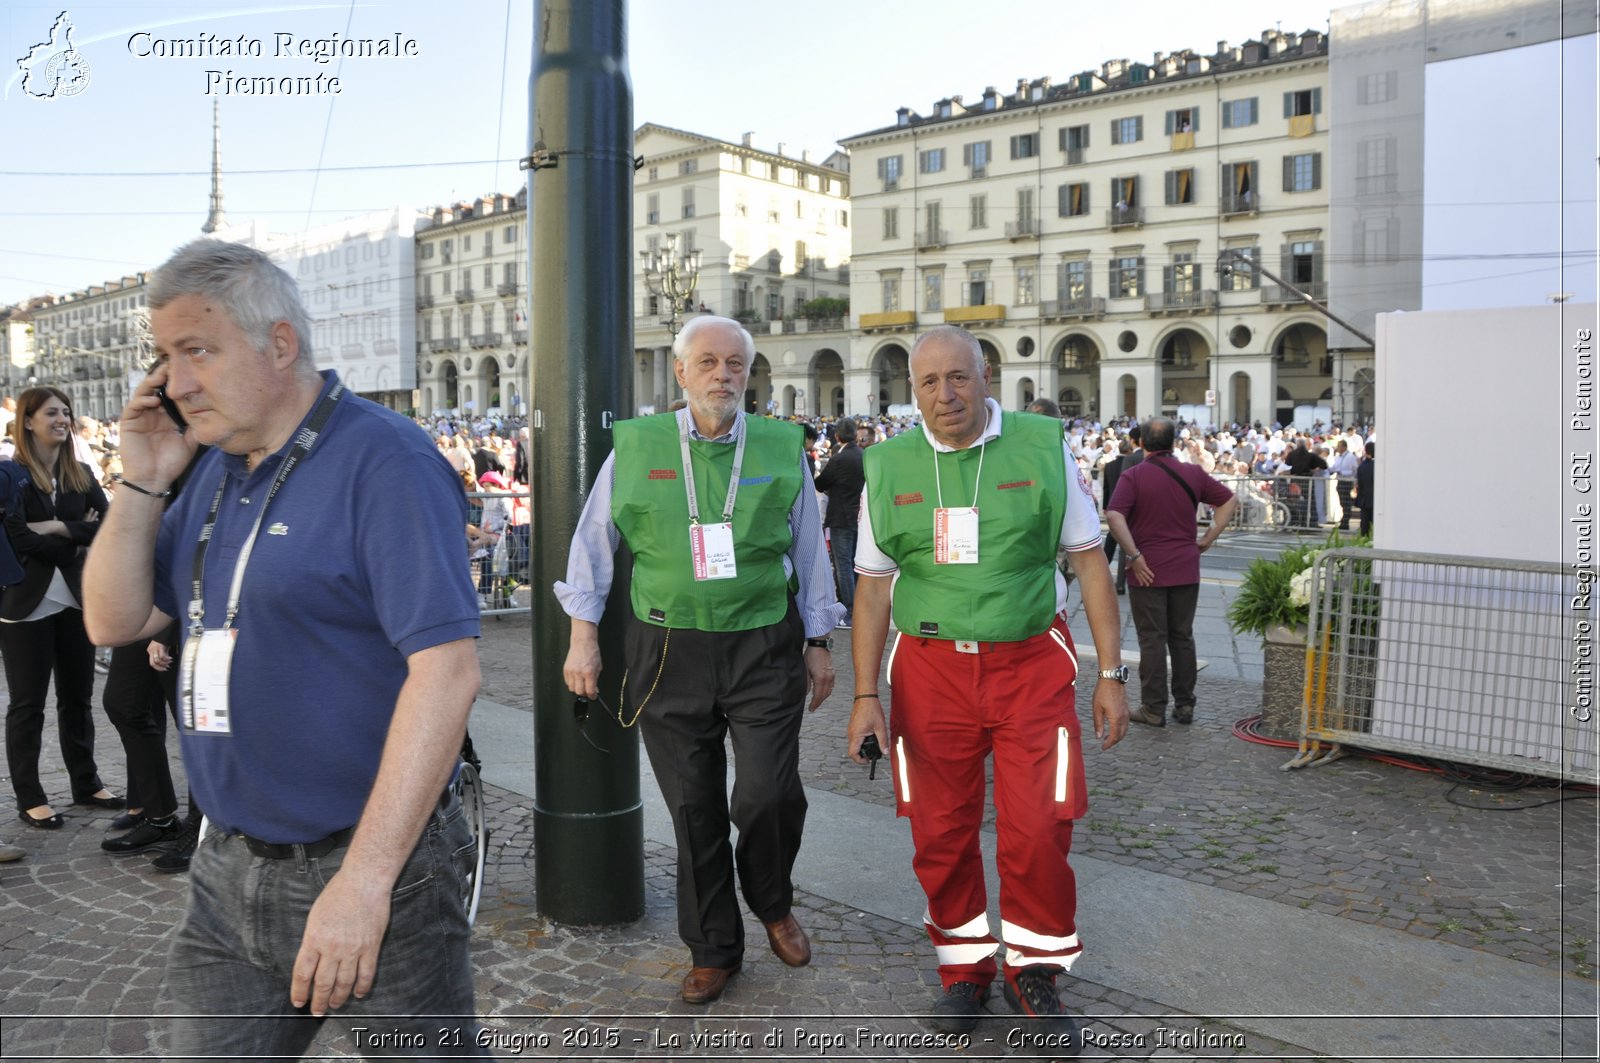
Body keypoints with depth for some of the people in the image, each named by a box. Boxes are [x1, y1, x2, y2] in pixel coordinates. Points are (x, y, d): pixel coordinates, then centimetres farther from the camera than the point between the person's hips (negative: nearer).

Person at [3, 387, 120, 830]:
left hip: (75, 601, 5)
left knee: (78, 697, 13)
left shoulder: (81, 474, 8)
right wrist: (77, 537, -10)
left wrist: (56, 528, -15)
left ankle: (86, 784, 24)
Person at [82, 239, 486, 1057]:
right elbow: (115, 622, 12)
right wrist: (142, 483, -2)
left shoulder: (381, 461, -16)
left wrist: (366, 879, -26)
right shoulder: (216, 466, 9)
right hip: (228, 874, 7)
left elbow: (447, 671, -24)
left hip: (366, 870, -7)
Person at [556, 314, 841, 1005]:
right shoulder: (635, 446, 3)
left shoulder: (782, 448, 5)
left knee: (770, 795, -6)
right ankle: (713, 950, 27)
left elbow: (809, 552, 11)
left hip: (764, 647, 0)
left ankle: (773, 905, 27)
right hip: (669, 650, 1)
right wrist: (583, 637, 4)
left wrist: (818, 643, 11)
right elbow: (593, 546, 8)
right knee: (693, 807, 8)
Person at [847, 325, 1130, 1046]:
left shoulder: (1043, 448, 0)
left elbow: (1090, 561, 4)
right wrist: (865, 695, 2)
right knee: (941, 835, 7)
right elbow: (873, 586, 6)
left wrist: (1111, 674, 1)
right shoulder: (889, 467, 3)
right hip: (931, 668, 1)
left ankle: (1034, 972, 24)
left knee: (1039, 831, -2)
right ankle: (964, 967, 31)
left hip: (1031, 666, -1)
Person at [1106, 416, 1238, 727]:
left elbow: (1114, 516, -21)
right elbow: (1230, 501, 12)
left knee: (1152, 640, 2)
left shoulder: (1133, 476, -8)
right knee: (1183, 637, 13)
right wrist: (1208, 538, 8)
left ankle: (1153, 709, 6)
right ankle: (1185, 705, 18)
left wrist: (1135, 556, -16)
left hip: (1148, 570, -4)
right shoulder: (1193, 474, 5)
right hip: (1186, 570, 4)